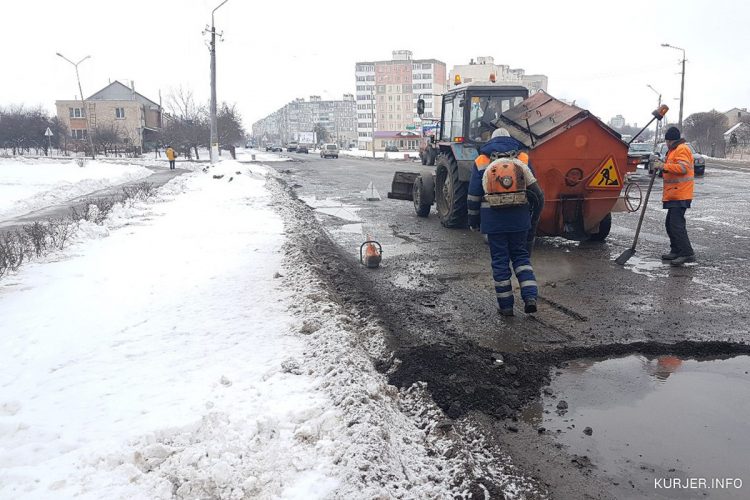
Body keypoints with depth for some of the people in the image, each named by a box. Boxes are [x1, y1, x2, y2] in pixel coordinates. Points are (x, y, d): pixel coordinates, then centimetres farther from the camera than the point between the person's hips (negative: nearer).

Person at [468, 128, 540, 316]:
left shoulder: (481, 162, 5)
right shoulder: (522, 160, 9)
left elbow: (473, 196, 3)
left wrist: (474, 221, 11)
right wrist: (533, 216, 19)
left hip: (493, 219, -1)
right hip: (519, 218, 2)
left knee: (500, 260, 5)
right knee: (521, 255, 15)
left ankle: (505, 304, 10)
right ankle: (530, 296, 1)